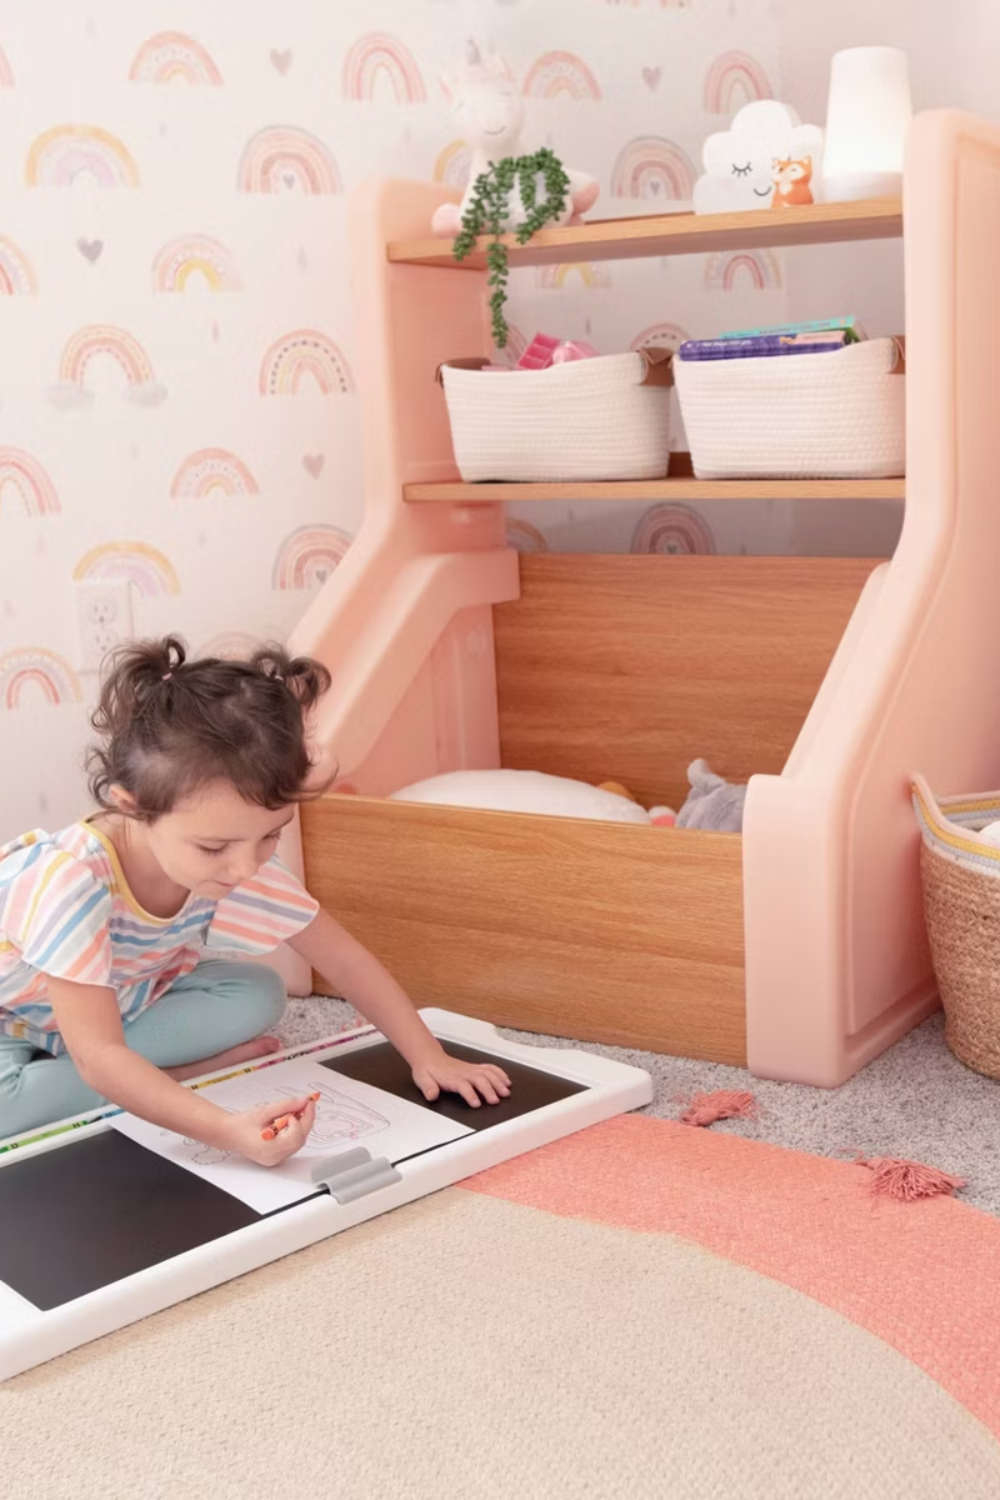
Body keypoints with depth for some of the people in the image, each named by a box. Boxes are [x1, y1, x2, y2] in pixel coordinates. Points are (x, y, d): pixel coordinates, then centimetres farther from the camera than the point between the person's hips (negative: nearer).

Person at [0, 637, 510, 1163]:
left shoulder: (242, 865, -22)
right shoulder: (73, 880, -41)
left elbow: (346, 961, -10)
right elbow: (98, 1055, -43)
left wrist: (428, 1057, -16)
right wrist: (227, 1130, -55)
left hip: (123, 1005, 5)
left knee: (258, 995, -14)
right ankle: (193, 1069, -18)